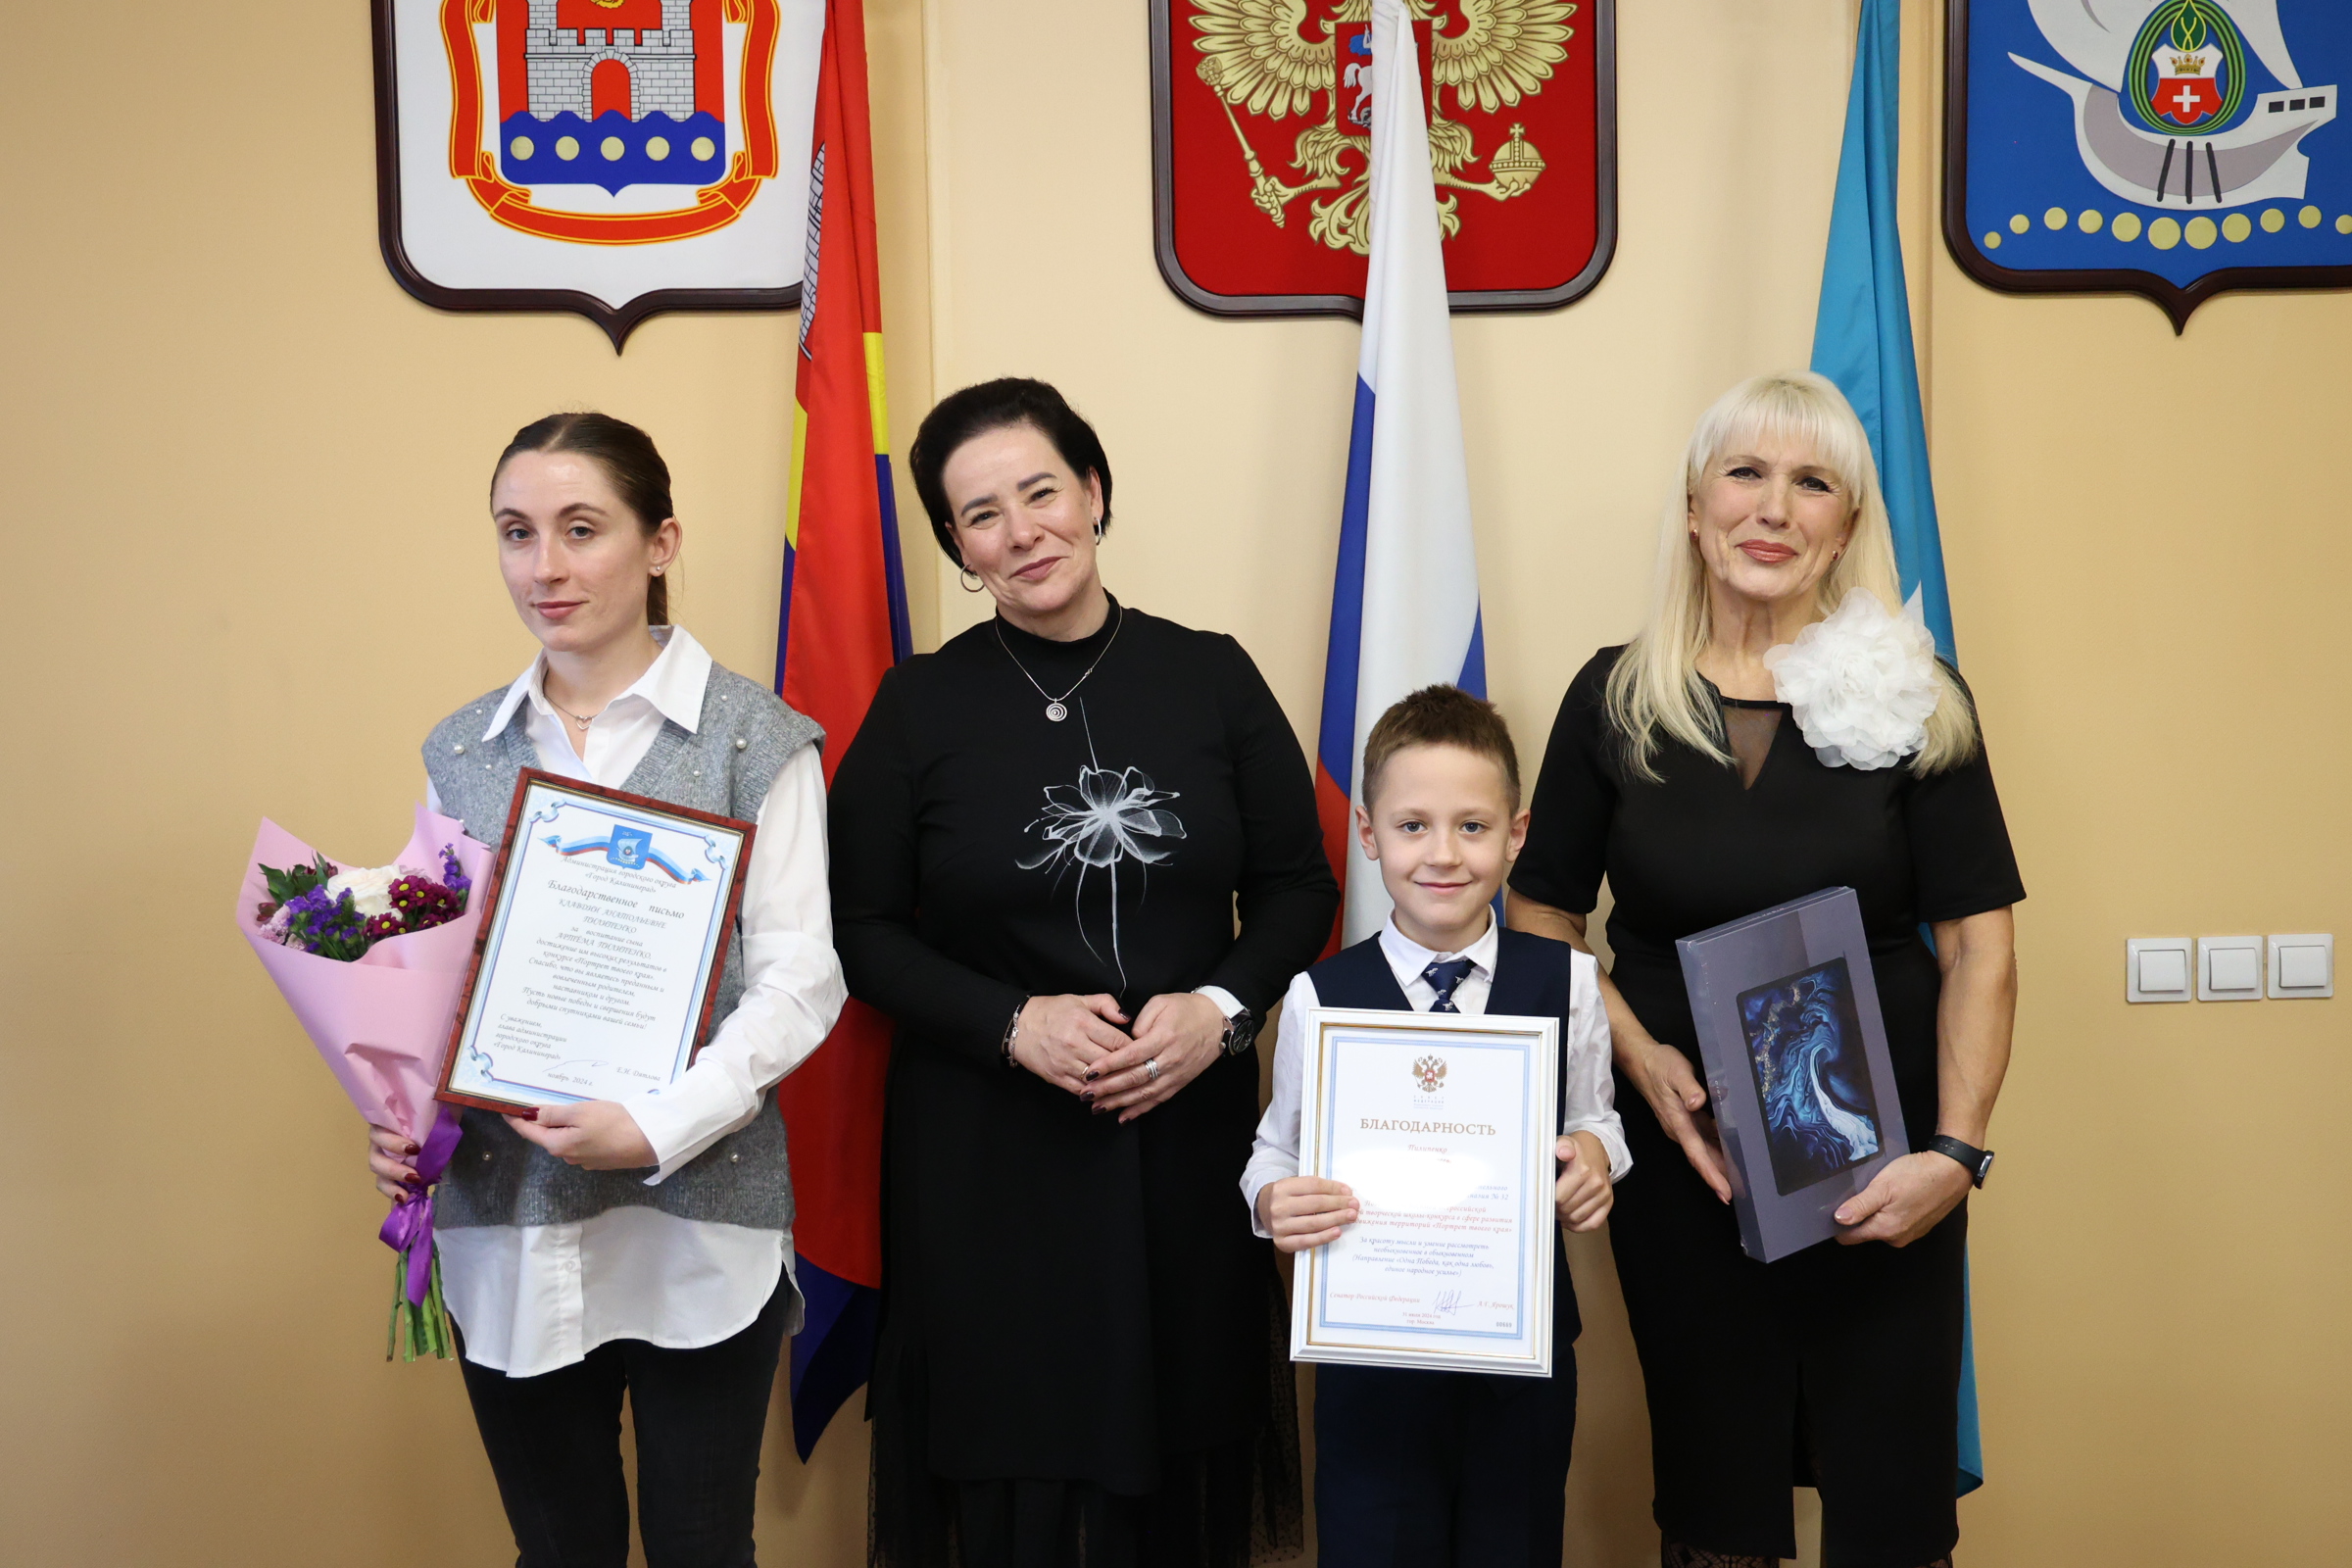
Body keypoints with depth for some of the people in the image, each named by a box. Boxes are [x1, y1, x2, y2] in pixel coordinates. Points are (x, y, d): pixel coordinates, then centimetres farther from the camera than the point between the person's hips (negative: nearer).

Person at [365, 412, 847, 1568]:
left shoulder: (754, 737, -5)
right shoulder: (462, 752, 9)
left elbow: (797, 980, -8)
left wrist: (659, 1126, -19)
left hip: (698, 1223, -3)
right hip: (504, 1232, 4)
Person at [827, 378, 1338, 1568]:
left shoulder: (1212, 677, 1)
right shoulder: (921, 703, -2)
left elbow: (1298, 887, 6)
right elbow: (862, 928, -1)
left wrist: (1221, 1008, -12)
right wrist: (1013, 1023, -15)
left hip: (1189, 1132, 2)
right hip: (987, 1154, -1)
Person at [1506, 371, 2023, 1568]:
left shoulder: (1916, 701, -2)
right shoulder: (1615, 699, 0)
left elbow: (1977, 940, -3)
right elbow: (1542, 914, 5)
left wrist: (1955, 1151, -12)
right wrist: (1637, 1052, -10)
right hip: (1683, 1148, 1)